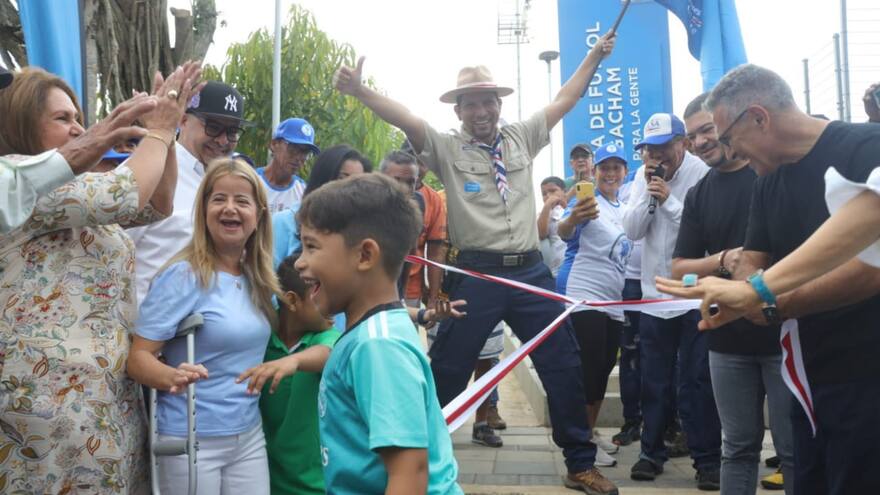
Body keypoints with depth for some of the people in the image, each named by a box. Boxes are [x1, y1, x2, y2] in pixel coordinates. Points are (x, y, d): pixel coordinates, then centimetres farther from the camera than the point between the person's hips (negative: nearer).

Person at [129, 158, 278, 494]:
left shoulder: (259, 280, 5)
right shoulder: (183, 275, -13)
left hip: (249, 436, 6)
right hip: (192, 439, -5)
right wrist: (175, 377, -32)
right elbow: (137, 357, -15)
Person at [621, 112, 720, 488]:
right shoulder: (644, 176, 6)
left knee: (697, 381, 1)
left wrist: (669, 200, -22)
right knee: (654, 380, 13)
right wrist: (649, 194, -12)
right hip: (654, 294, 5)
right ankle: (652, 452, 24)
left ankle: (707, 458, 12)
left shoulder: (702, 175, -12)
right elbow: (632, 231, 0)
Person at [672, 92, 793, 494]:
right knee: (738, 448, 14)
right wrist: (723, 260, -13)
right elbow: (679, 269, 7)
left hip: (786, 331, -4)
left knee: (795, 449, 5)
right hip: (728, 340, 4)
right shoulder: (699, 195, 10)